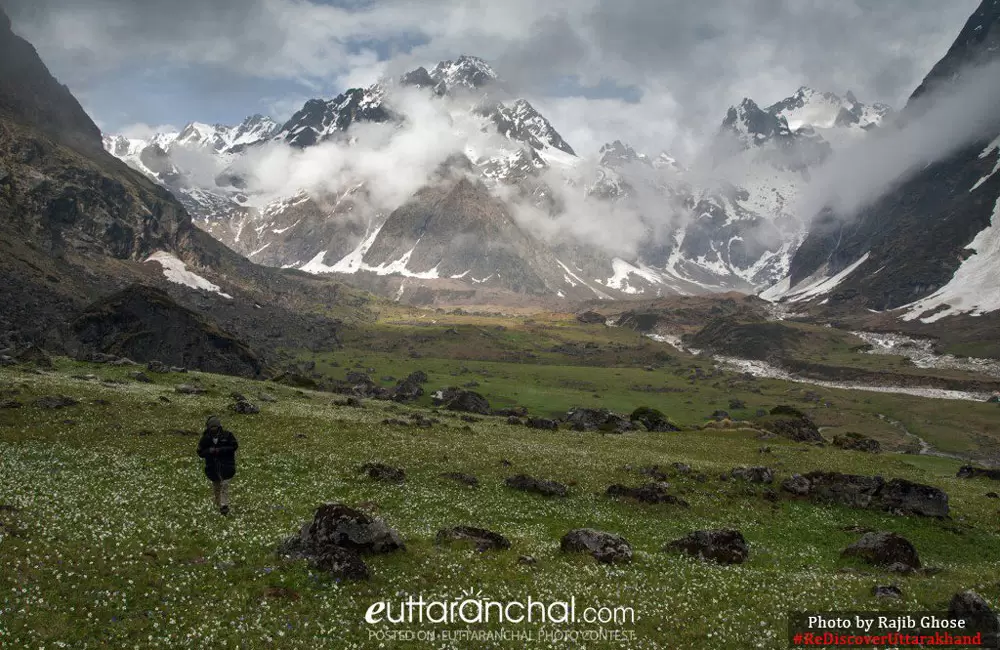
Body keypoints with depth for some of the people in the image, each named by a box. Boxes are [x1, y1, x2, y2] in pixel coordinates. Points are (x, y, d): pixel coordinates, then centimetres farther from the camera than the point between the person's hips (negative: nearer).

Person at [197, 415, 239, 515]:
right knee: (216, 486, 11)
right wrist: (209, 451, -18)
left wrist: (221, 450, -17)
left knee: (224, 484, -12)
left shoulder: (227, 435, -6)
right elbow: (200, 452, 3)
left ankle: (224, 505, -13)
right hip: (212, 466, 3)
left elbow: (235, 446, -7)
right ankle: (219, 505, 24)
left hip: (225, 465, -3)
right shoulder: (205, 438, 0)